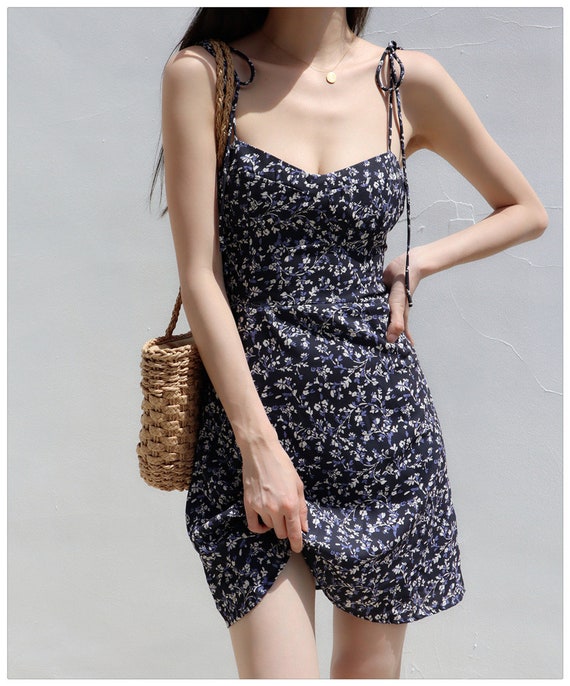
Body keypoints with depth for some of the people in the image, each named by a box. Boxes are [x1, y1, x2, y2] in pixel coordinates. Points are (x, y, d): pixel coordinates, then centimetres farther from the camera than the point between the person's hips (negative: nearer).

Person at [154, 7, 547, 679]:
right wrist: (258, 443, -14)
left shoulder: (410, 82, 5)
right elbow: (199, 275, -8)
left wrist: (417, 263, 0)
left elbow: (527, 211, 17)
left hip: (383, 419, 3)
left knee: (369, 666, 14)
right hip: (249, 408, -2)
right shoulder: (201, 74, -1)